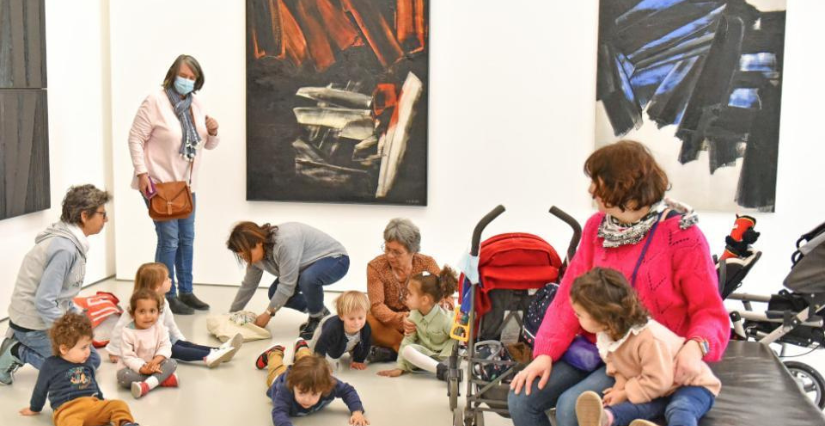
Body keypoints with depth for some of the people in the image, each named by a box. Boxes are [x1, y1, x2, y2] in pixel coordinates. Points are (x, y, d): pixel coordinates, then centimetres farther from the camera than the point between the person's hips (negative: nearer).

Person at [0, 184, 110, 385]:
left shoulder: (71, 241, 5)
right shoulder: (65, 249, -25)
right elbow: (44, 302, -27)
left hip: (50, 317, 9)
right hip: (35, 325, -9)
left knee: (93, 359, 13)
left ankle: (21, 344, 13)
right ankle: (18, 353, -1)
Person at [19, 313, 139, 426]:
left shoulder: (86, 361, 18)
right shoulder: (50, 365, 3)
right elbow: (40, 389, 16)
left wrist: (101, 399, 40)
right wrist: (34, 409, 28)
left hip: (93, 404, 6)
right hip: (67, 408, -6)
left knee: (119, 405, -17)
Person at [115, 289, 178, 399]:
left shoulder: (160, 328, -7)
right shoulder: (128, 332, -18)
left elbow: (165, 346, -10)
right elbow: (127, 356, -20)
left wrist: (156, 360, -29)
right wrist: (143, 368, -31)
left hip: (154, 365, 3)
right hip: (134, 367, -3)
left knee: (172, 363, -22)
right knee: (123, 376, -34)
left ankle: (146, 385, -39)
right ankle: (162, 379, -28)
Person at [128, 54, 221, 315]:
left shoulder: (196, 104, 8)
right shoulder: (155, 102, -12)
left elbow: (208, 145, 14)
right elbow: (135, 139, -12)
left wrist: (213, 132, -8)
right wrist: (141, 173, -19)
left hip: (186, 183, 7)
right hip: (158, 183, -7)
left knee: (187, 238, 13)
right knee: (169, 239, -6)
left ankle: (186, 292, 25)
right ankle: (168, 297, 5)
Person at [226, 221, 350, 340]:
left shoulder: (285, 242, -36)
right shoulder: (258, 254, -9)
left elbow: (287, 284, -32)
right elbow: (248, 285, 4)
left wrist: (268, 313, -22)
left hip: (334, 260, -8)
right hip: (309, 266, 8)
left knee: (308, 278, -37)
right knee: (275, 293, -9)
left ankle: (318, 317, -11)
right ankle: (316, 310, 10)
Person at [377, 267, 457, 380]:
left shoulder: (445, 318, -22)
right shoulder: (414, 315, -9)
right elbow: (407, 340, -5)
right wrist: (400, 367, -7)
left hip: (445, 354, -4)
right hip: (425, 353, 5)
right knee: (407, 350, -29)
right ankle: (442, 370, -36)